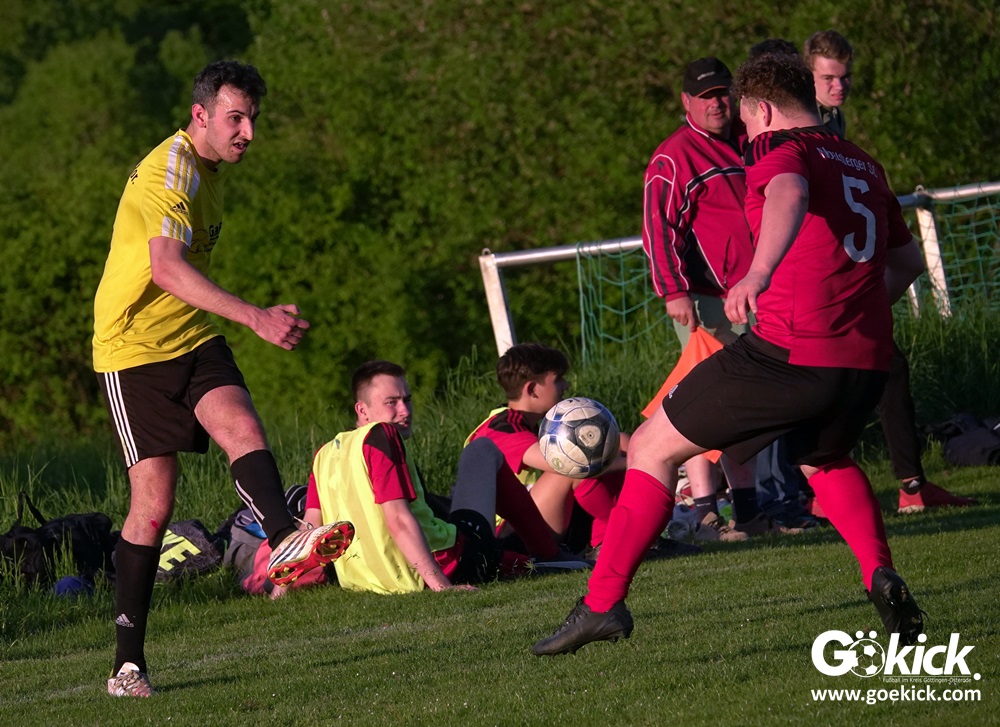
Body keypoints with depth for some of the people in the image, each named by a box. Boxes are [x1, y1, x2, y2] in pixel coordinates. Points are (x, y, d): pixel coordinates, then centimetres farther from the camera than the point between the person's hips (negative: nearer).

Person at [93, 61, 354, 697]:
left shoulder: (209, 168, 12)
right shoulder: (169, 173, -19)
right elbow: (166, 268, -35)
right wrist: (256, 318, -43)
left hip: (193, 337, 7)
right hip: (134, 346, -7)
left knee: (243, 427, -23)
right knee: (154, 500, -7)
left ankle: (285, 539, -50)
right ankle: (129, 661, 2)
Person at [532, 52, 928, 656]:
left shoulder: (778, 148, -1)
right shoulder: (864, 165, 22)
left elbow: (789, 195, -27)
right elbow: (907, 259, 32)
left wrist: (759, 273, -43)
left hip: (789, 352, -7)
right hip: (868, 358, 7)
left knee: (653, 447, 7)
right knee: (827, 459, 36)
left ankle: (604, 602, 1)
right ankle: (881, 575, 11)